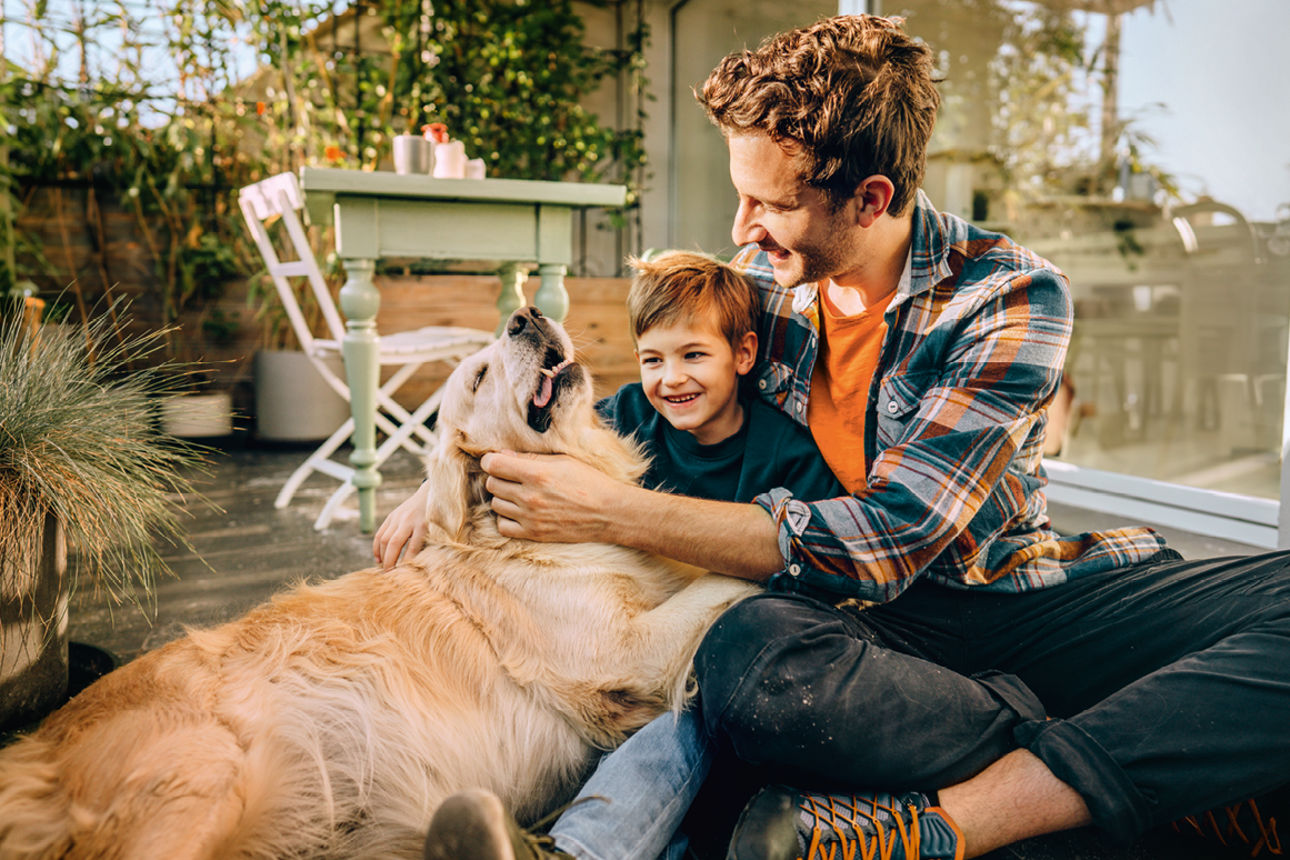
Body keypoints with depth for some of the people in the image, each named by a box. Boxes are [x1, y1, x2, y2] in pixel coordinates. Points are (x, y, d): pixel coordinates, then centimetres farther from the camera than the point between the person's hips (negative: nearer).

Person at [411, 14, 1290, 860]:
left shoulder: (1013, 299, -13)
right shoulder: (768, 277, 2)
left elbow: (886, 540, -20)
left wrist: (611, 512, -22)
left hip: (1026, 598, -1)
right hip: (880, 623, 2)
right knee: (747, 657, -35)